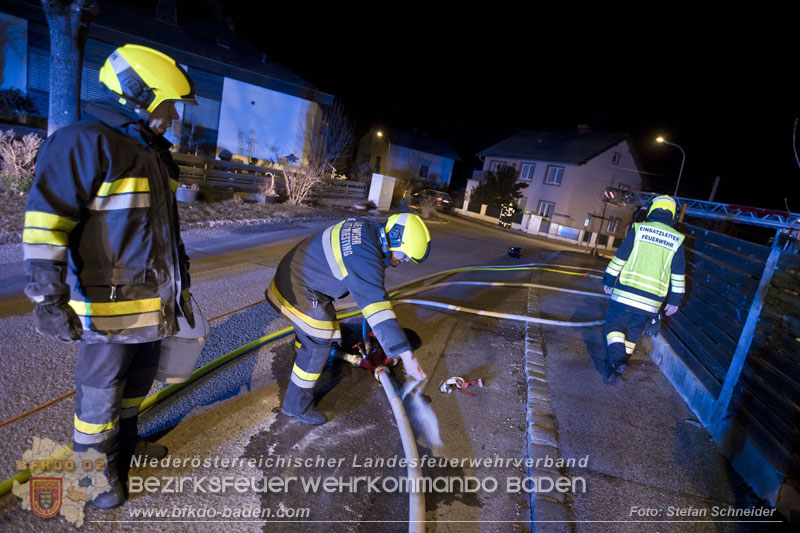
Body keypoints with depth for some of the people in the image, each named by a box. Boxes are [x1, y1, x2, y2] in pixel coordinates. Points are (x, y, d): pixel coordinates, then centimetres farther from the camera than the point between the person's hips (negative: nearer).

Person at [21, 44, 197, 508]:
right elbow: (46, 219, -19)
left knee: (141, 377, 22)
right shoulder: (85, 143, -15)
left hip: (155, 300, 8)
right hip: (110, 304, -8)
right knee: (101, 391, 8)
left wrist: (181, 283, 21)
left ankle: (125, 439, 44)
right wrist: (49, 295, -22)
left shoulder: (156, 154, 13)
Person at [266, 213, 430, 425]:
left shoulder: (367, 227, -7)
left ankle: (301, 345, 64)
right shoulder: (364, 261, -36)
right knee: (317, 345, -2)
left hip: (296, 271, 10)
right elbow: (377, 309, -42)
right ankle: (298, 405, 14)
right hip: (302, 292, -10)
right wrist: (406, 354, -42)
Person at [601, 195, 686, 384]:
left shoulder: (638, 229, -1)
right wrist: (674, 300, 15)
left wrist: (608, 281, 7)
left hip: (626, 293, -3)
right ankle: (615, 368, 20)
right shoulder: (677, 240, 7)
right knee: (633, 333, 15)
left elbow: (619, 258, -3)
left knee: (615, 325, 6)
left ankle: (617, 358, -17)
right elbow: (678, 275, 8)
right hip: (651, 301, 3)